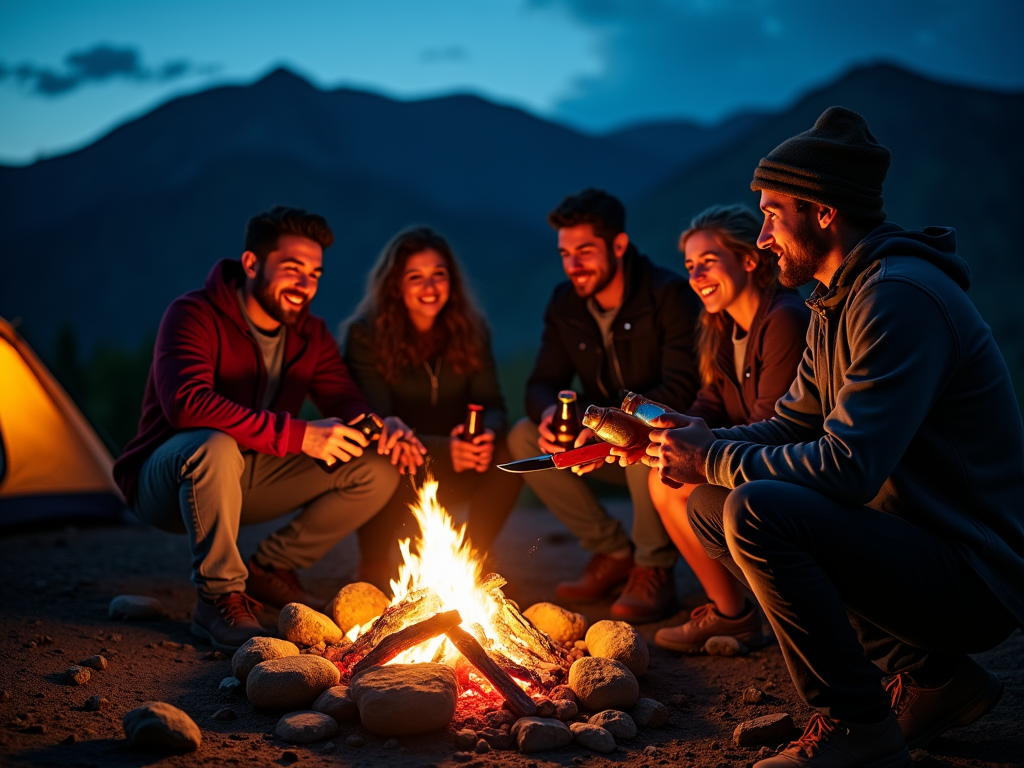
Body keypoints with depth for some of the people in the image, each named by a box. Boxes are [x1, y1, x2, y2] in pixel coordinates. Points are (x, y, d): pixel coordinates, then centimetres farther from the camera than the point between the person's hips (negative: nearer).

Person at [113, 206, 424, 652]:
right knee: (216, 447, -42)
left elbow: (346, 401, -2)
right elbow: (188, 404, -36)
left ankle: (271, 569, 6)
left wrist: (384, 426, -28)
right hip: (164, 484, -6)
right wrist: (299, 435, -40)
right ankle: (219, 598, -21)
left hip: (247, 480, 6)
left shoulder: (311, 335, 1)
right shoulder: (195, 316, -21)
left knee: (377, 469, -9)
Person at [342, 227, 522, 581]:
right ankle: (375, 567, -6)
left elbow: (492, 404, -4)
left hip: (449, 471, 3)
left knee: (506, 459, -25)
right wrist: (442, 449, -37)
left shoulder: (470, 329, 0)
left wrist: (488, 434, -31)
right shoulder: (365, 335, -13)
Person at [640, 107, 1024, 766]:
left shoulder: (901, 298, -20)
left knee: (756, 511, -27)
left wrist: (715, 459, -15)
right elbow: (791, 428, 16)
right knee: (711, 507, 9)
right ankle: (933, 675, 10)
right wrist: (700, 443, -2)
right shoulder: (838, 302, 13)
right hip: (912, 542, 10)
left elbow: (849, 468, -28)